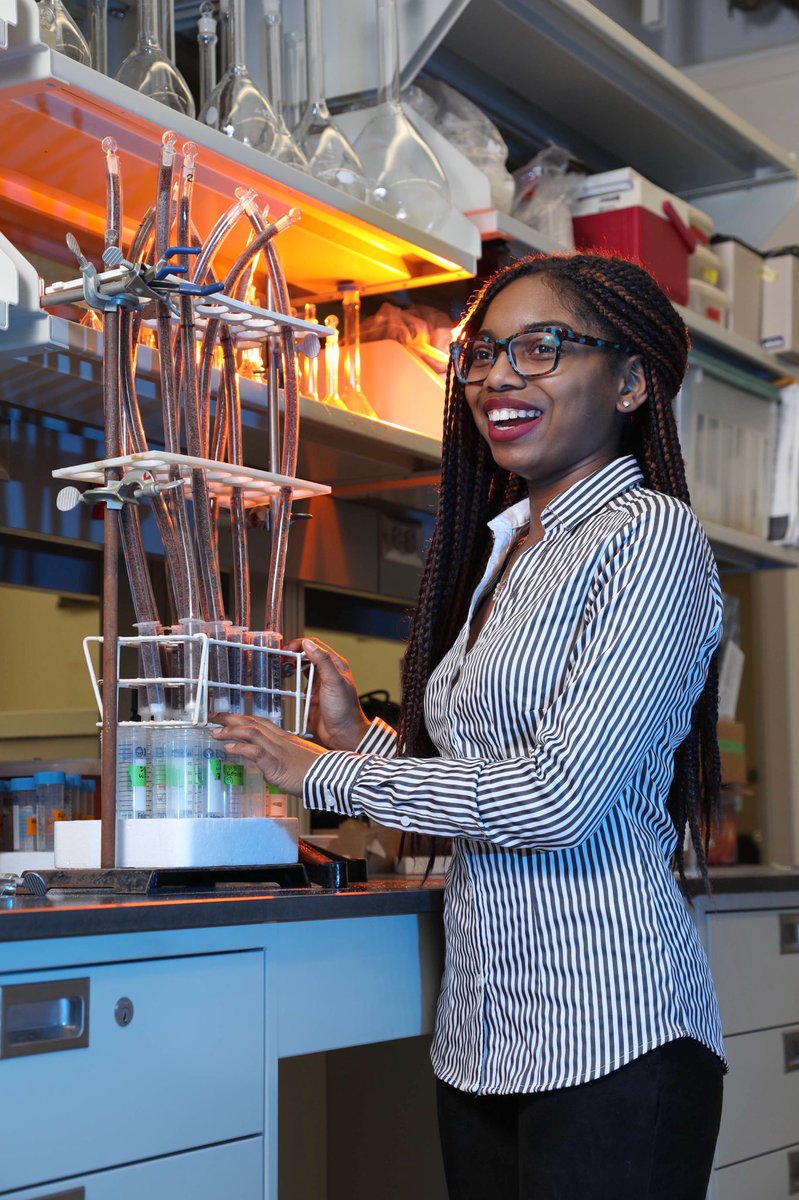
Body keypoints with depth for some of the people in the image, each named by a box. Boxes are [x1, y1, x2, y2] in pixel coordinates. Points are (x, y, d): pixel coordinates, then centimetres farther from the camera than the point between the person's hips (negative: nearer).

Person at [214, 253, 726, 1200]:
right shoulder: (500, 553, 14)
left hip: (608, 1037, -7)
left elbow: (560, 796, -18)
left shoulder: (651, 533, -10)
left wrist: (329, 775, -10)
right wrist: (359, 735, 6)